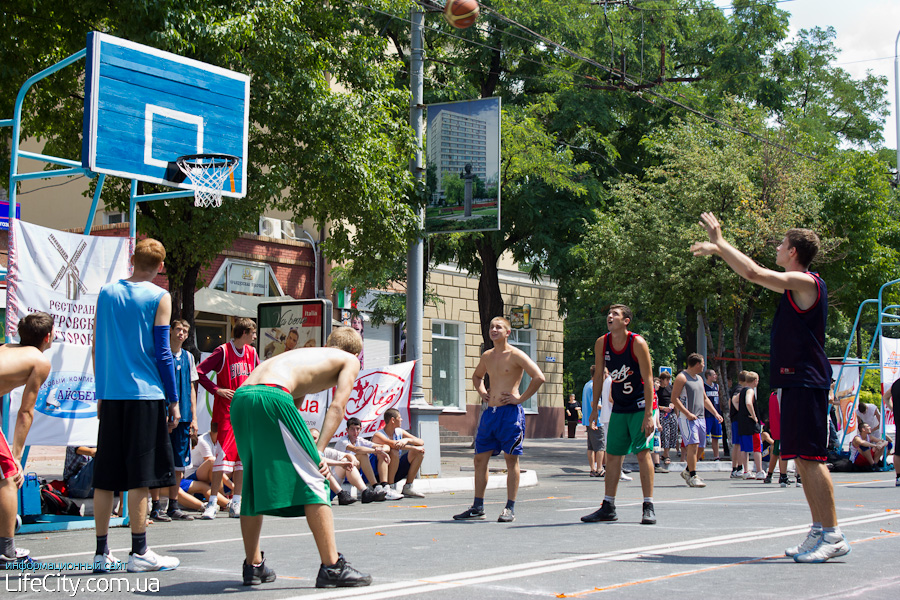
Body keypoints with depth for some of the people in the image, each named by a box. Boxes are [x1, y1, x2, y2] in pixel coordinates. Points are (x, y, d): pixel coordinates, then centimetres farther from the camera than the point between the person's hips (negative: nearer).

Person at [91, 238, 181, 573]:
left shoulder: (106, 293, 10)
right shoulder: (159, 297, -3)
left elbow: (97, 347, 13)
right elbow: (162, 351, -6)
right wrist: (173, 400, 0)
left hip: (111, 396, 4)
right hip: (146, 394, -4)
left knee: (105, 476, 6)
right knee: (140, 475, -2)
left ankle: (101, 553, 9)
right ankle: (139, 552, 0)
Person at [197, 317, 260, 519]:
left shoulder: (252, 352, 10)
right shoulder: (223, 352, -9)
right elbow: (199, 372, -12)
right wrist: (217, 390, -14)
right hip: (226, 411, -6)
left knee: (242, 457, 5)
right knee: (224, 455, -10)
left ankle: (236, 503, 11)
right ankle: (212, 503, -4)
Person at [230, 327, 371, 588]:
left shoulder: (305, 353, 38)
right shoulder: (350, 360, 21)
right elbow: (337, 407, 5)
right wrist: (318, 451, -1)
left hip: (239, 399, 7)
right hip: (272, 397, -7)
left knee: (254, 484, 20)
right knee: (312, 481, 0)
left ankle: (253, 566, 27)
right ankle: (331, 567, -3)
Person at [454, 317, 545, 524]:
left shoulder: (515, 355, -6)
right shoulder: (487, 356, 14)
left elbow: (539, 377, -16)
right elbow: (477, 376, 35)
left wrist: (521, 398, -13)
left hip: (510, 412, -7)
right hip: (490, 411, 7)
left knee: (511, 459, -2)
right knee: (480, 458, 6)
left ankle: (510, 509, 3)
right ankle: (478, 508, 12)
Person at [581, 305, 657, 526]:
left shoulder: (637, 343, -17)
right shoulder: (601, 343, -3)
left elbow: (648, 379, -18)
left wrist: (648, 414, -23)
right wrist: (594, 408, 9)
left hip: (641, 406, -5)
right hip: (619, 408, 5)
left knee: (643, 453, -11)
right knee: (613, 455, 6)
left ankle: (648, 507, -6)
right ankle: (608, 507, 14)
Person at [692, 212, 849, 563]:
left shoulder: (805, 282, -11)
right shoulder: (796, 286, 18)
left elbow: (753, 273, -18)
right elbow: (755, 274, 30)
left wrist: (719, 242, -7)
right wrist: (717, 249, 28)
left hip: (806, 382, -10)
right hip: (795, 382, 10)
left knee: (809, 457, -12)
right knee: (802, 459, 9)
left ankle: (832, 535, -11)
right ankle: (819, 532, 13)